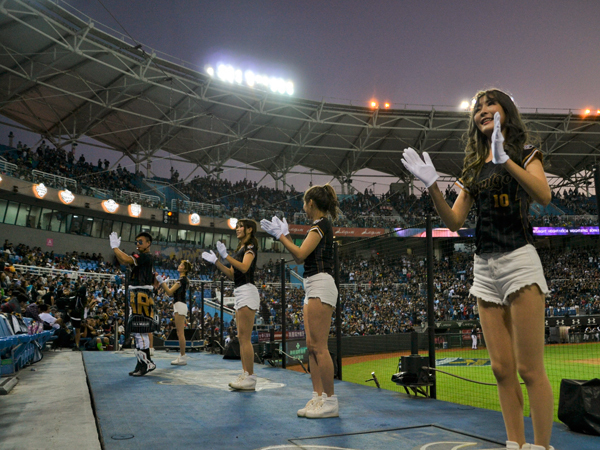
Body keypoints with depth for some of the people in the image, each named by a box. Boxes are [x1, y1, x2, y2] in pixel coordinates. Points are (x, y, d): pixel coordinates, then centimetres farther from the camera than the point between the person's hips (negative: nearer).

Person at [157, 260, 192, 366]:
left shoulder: (182, 279, -11)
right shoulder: (183, 279, 19)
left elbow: (170, 292, -15)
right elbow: (171, 293, 19)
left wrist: (162, 282, -7)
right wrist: (164, 283, 12)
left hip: (180, 305, -10)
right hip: (178, 306, 10)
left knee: (180, 333, -9)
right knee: (180, 333, 11)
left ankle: (183, 358, -7)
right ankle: (181, 356, 15)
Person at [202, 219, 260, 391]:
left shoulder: (250, 247, -4)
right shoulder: (240, 249, 22)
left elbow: (244, 267, -21)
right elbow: (232, 274, 18)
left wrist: (226, 256, -28)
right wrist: (215, 261, 11)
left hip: (247, 291, -10)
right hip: (240, 293, 10)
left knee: (244, 338, -11)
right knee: (242, 338, 8)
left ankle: (250, 378, -8)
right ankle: (245, 375, 11)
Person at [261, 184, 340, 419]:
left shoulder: (321, 225, -9)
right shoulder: (320, 226, 20)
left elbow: (300, 254, -17)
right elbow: (299, 258, 21)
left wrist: (280, 236, -7)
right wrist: (285, 235, 21)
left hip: (321, 286, -10)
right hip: (313, 289, 10)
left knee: (319, 346, -9)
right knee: (312, 346, 9)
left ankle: (330, 400, -2)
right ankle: (318, 397, 14)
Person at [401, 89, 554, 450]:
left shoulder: (525, 152, 4)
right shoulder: (475, 167, 17)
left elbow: (544, 195, -17)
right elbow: (455, 221, 9)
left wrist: (505, 159, -27)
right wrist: (432, 185, -4)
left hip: (519, 258, -5)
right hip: (485, 267, 5)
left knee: (530, 368, -6)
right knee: (502, 368, 6)